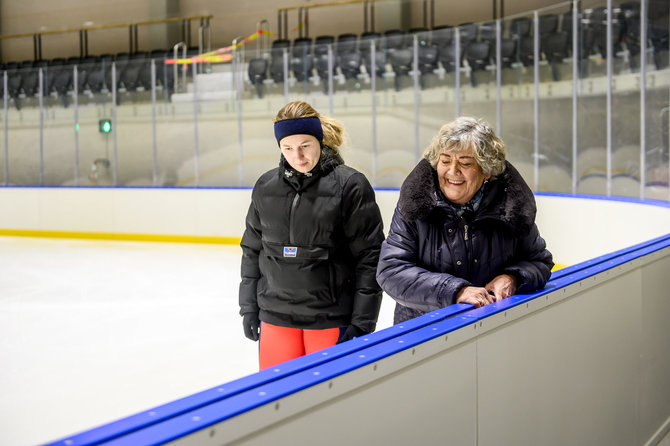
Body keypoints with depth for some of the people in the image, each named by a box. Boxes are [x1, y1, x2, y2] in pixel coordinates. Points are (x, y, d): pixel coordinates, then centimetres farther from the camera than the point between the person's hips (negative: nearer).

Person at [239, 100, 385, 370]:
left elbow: (370, 257, -8)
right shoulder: (265, 186, 6)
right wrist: (249, 307, 13)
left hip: (331, 319, -4)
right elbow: (252, 249, 14)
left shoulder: (350, 185, -8)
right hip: (275, 317, 4)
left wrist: (363, 322, -10)